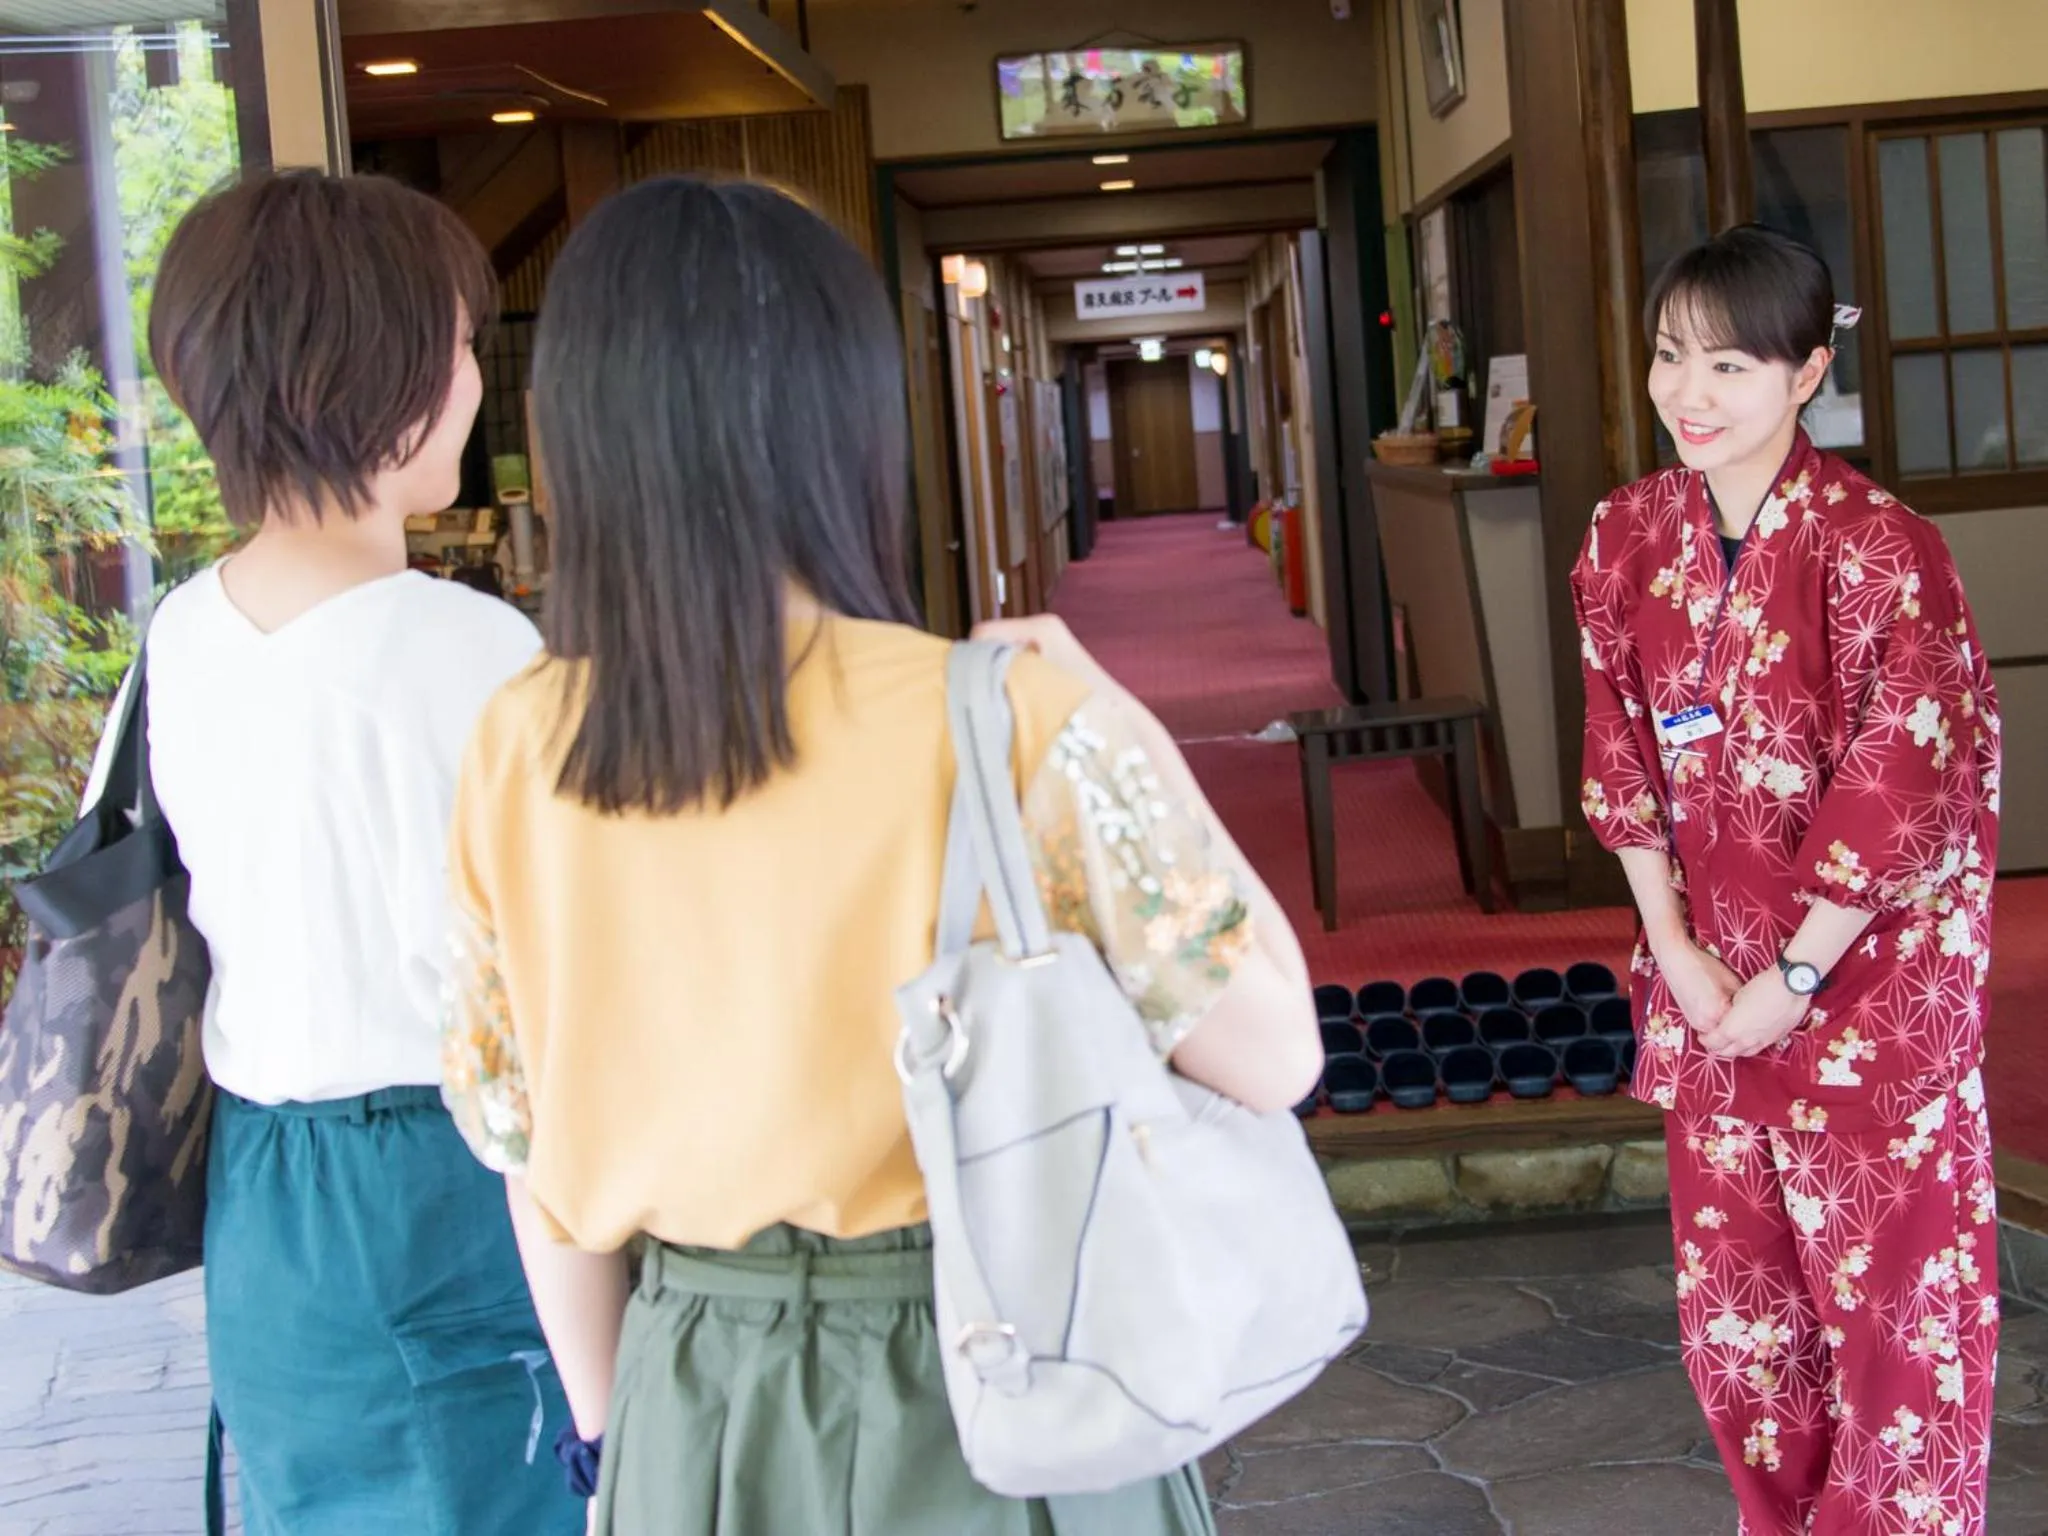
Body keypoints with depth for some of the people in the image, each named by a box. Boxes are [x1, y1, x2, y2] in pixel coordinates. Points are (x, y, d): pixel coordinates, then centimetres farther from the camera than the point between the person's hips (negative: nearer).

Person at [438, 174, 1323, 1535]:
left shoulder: (520, 757, -7)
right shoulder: (1011, 723, -20)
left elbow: (533, 1148, 2)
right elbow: (1276, 1055, -13)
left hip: (698, 1416, 3)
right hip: (987, 1408, -3)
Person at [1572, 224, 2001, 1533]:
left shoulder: (1878, 547, -17)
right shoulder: (1630, 536, 0)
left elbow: (1903, 788, -17)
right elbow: (1622, 749, 5)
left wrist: (1793, 979, -14)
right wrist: (1672, 945, -3)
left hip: (1870, 976, -6)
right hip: (1711, 980, 6)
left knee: (1893, 1300, 5)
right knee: (1733, 1305, 16)